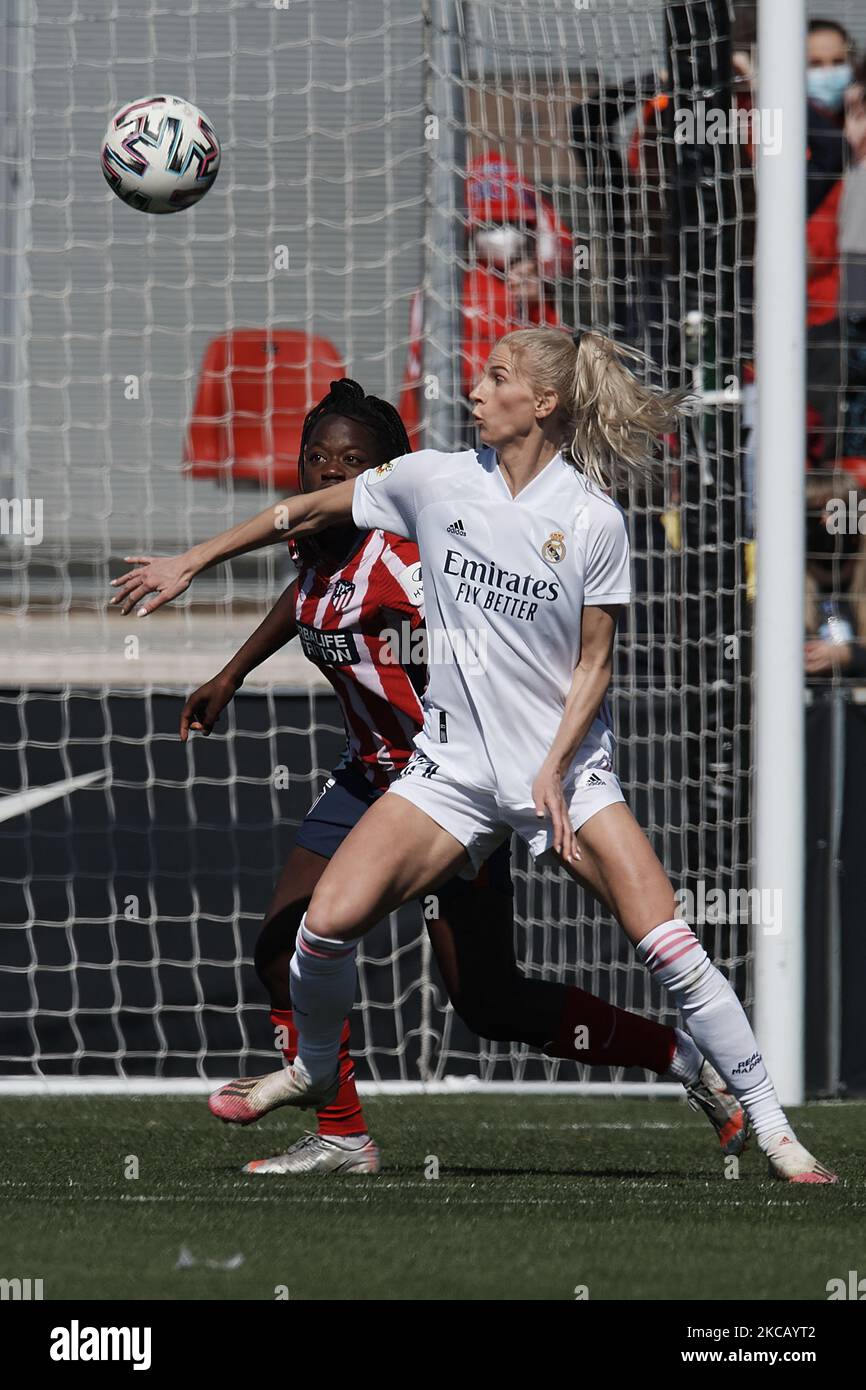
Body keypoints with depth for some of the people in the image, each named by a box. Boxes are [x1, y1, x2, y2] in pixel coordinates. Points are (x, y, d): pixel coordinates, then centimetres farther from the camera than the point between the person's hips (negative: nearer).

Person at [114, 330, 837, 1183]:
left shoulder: (592, 521, -9)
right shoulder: (436, 481, -2)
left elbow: (593, 665, -3)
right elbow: (309, 512, 11)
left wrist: (553, 770, -15)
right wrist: (191, 565, 16)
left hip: (566, 766, -2)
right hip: (454, 762, 2)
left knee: (669, 946, -15)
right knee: (327, 922, -14)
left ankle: (770, 1128, -4)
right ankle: (312, 1073, 16)